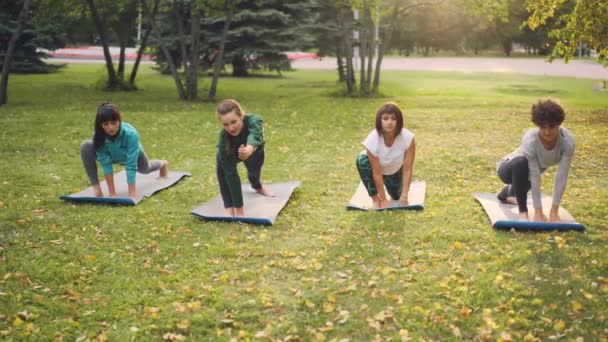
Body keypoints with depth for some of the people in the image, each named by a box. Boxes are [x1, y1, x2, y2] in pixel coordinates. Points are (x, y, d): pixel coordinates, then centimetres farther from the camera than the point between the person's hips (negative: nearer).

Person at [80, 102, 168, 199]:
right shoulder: (98, 136, -37)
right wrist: (112, 193, -38)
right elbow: (105, 163, -35)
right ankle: (96, 189, -19)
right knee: (86, 147, -29)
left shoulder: (131, 134, -44)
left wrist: (132, 195, -47)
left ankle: (163, 164, 68)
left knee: (145, 169, 30)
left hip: (133, 153, -1)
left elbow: (131, 165, -44)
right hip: (111, 155, 1)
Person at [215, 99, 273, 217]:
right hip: (232, 153, -1)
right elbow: (231, 173, -43)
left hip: (255, 151, 1)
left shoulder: (254, 120, -45)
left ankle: (257, 187, 61)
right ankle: (230, 208, -21)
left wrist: (249, 149, -92)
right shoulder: (223, 136, -43)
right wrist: (239, 208, -46)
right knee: (223, 166, -29)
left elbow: (254, 135, -68)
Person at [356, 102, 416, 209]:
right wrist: (383, 200, -28)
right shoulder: (372, 140, -36)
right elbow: (377, 172, -30)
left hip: (395, 170, 2)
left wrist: (404, 197, -29)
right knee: (362, 160, -32)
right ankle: (375, 199, -14)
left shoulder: (408, 138, -34)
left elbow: (407, 169, -27)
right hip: (377, 168, -2)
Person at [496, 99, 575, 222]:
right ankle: (523, 212, -26)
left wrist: (554, 211, -29)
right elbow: (535, 178, -37)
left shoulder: (568, 140, -29)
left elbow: (562, 177, -28)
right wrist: (538, 212, -34)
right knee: (521, 163, -39)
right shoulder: (530, 140, -39)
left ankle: (507, 193, 68)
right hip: (508, 169, -5)